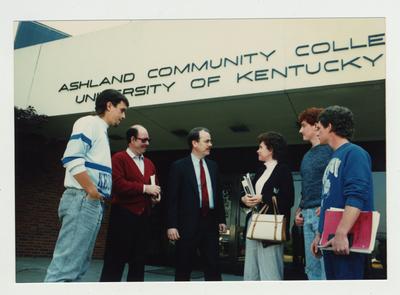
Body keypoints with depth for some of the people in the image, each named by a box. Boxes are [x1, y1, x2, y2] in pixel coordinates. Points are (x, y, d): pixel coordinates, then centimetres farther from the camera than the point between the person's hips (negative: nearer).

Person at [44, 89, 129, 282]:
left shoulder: (102, 132, 25)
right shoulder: (89, 123, -3)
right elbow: (72, 158, -17)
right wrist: (91, 191, -16)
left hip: (95, 203, 10)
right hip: (82, 199, -10)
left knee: (78, 266, 9)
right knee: (65, 265, -11)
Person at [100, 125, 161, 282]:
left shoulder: (149, 164, 19)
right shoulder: (119, 158, -3)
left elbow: (154, 185, 24)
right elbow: (117, 184, -17)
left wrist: (156, 195, 2)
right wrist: (144, 188, -17)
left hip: (144, 217, 7)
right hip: (123, 215, -7)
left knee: (139, 261, 11)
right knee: (115, 261, -3)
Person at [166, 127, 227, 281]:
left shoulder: (213, 166, 13)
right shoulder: (179, 166, -3)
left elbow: (218, 193, 16)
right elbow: (172, 198, -7)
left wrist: (221, 219, 12)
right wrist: (171, 225, -13)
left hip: (210, 222, 5)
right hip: (188, 223, -4)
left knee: (213, 266, 7)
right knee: (183, 268, 6)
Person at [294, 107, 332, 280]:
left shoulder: (331, 149, -4)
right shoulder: (306, 156, 21)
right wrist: (299, 211, 15)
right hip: (307, 215, 8)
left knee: (327, 263, -8)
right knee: (311, 267, 11)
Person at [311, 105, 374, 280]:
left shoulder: (354, 153, -9)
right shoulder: (334, 158, 18)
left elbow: (356, 197, -22)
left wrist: (341, 233, -29)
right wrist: (320, 235, 20)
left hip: (346, 240, -9)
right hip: (330, 239, 9)